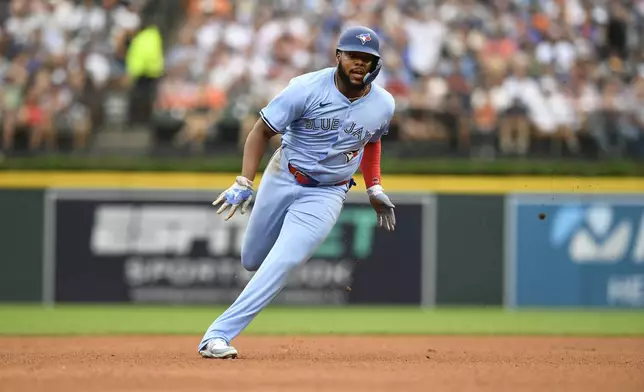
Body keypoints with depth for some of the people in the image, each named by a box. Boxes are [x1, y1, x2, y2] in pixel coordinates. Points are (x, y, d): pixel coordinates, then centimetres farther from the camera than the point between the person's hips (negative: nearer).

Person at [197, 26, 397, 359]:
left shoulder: (383, 105, -7)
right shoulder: (307, 89, -19)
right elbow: (262, 131, -11)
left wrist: (374, 188, 7)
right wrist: (244, 183, -20)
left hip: (326, 194, 0)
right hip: (281, 180, 0)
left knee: (281, 263, -17)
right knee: (252, 261, 13)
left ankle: (218, 334, -17)